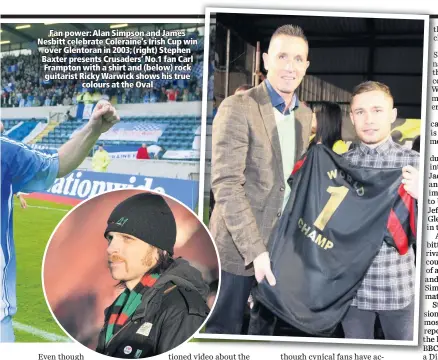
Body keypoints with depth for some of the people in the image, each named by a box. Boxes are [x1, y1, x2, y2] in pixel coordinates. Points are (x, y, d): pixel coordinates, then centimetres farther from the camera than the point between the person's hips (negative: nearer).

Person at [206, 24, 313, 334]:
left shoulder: (305, 114, 7)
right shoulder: (238, 108, -15)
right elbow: (226, 185, -21)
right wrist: (255, 249, -27)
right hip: (239, 246, -6)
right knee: (224, 329, 9)